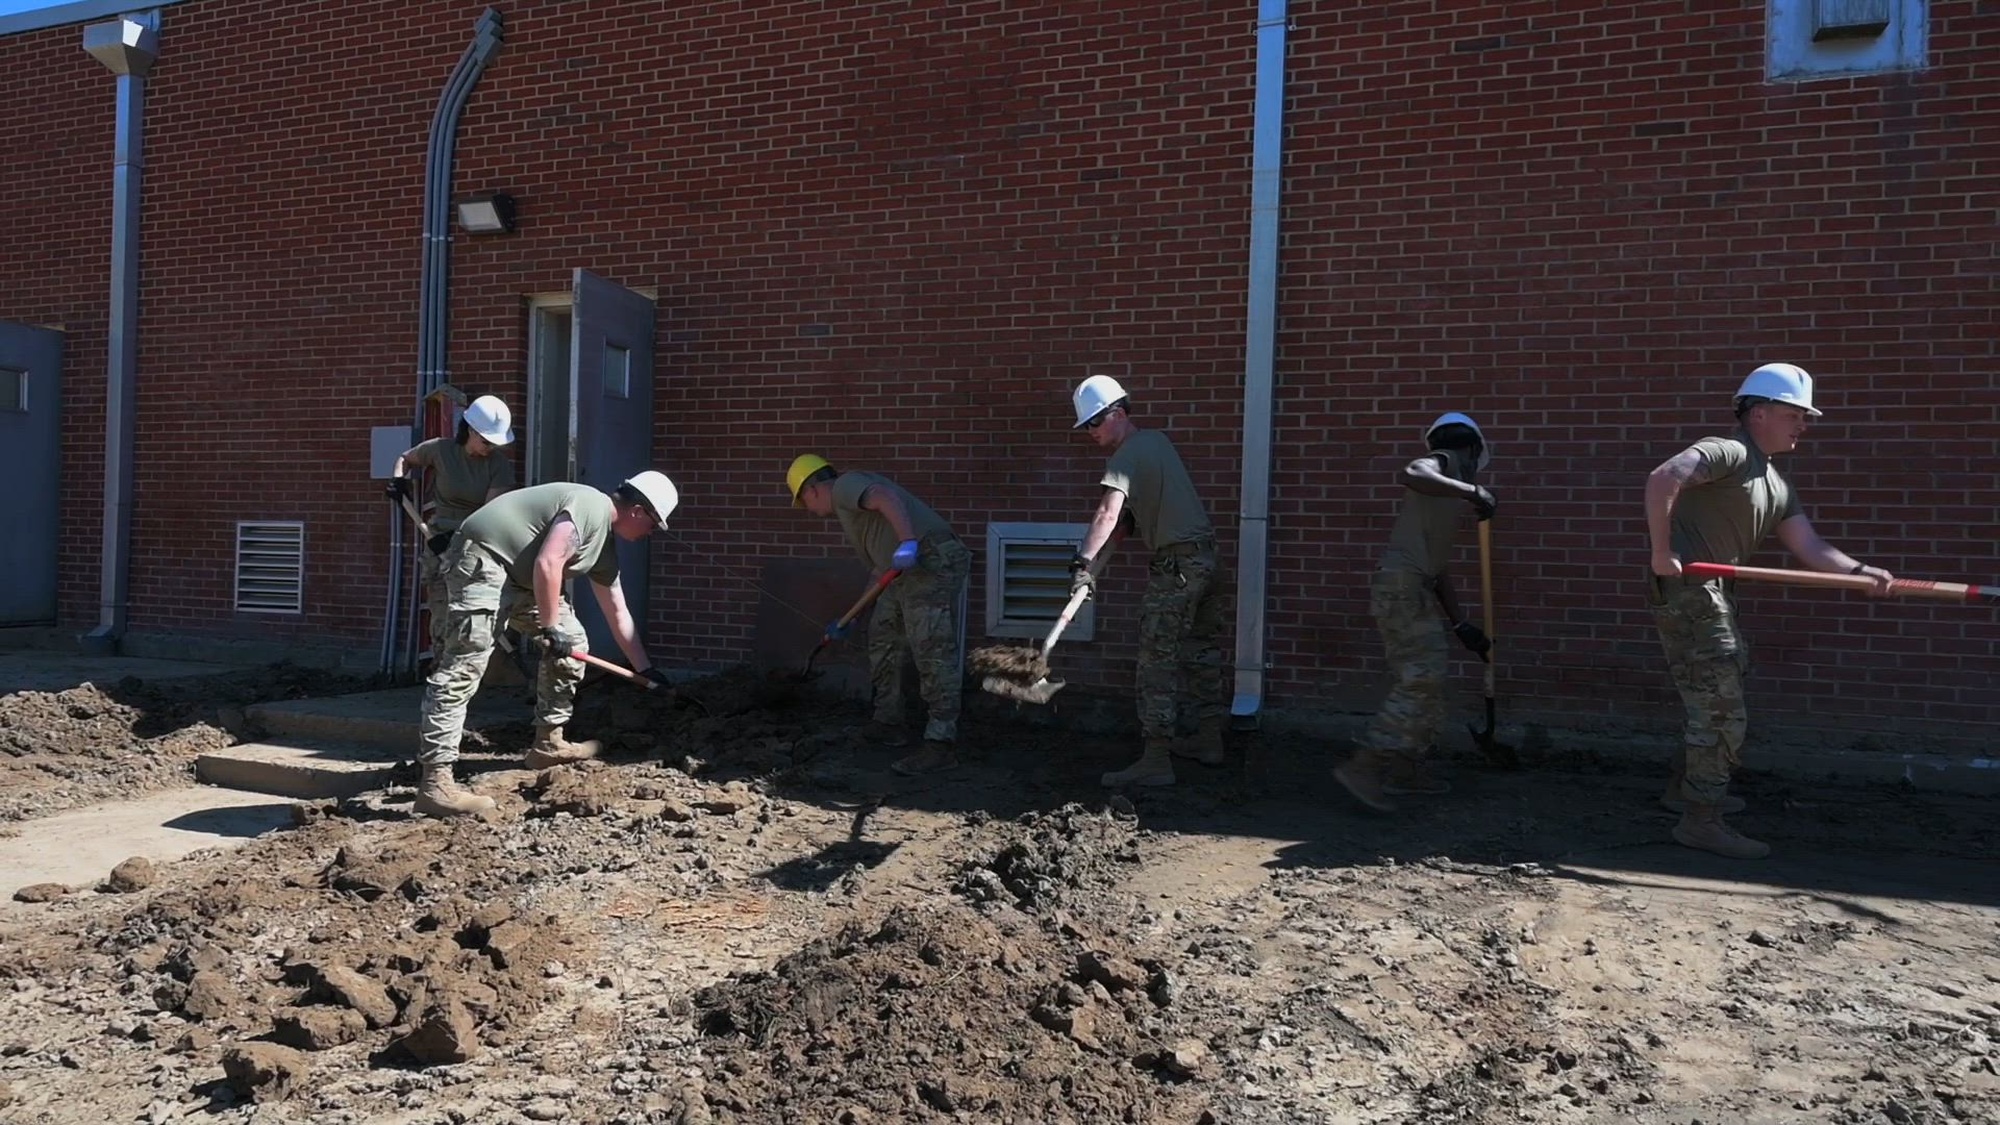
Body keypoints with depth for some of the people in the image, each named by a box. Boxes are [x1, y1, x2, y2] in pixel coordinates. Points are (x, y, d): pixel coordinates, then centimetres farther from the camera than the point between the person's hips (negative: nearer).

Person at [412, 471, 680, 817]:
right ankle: (434, 782, -21)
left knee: (572, 643, 14)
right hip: (482, 556, -11)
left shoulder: (606, 547, 15)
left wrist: (646, 670, 25)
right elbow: (548, 564, -24)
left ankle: (548, 743, 20)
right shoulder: (591, 506, -15)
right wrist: (552, 629, -16)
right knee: (463, 668, -17)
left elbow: (619, 615, 23)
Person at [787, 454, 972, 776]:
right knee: (882, 639, 21)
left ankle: (941, 745, -12)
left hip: (930, 564, -11)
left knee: (933, 653, -12)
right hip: (909, 570, 11)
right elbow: (883, 567, 33)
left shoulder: (844, 485, -1)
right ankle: (887, 724, 29)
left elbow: (887, 497, -23)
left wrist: (908, 541, -37)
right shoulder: (849, 501, 29)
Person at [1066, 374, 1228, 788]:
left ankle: (1156, 762, -8)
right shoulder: (1156, 440, 17)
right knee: (1202, 653, 18)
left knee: (1157, 661, -8)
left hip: (1177, 564, -10)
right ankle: (1209, 741, 29)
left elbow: (1109, 513, -29)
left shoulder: (1127, 455, -12)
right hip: (1207, 557, 10)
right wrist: (1094, 559, 12)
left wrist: (1084, 561, -35)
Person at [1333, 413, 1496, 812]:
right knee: (1420, 682, -14)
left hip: (1410, 588, 10)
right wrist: (1472, 490, -25)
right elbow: (1409, 473, -27)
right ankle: (1363, 766, -16)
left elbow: (1436, 570, 26)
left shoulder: (1448, 496, 26)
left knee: (1425, 681, 15)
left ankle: (1405, 767, 22)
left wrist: (1462, 625, 25)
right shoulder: (1443, 463, 0)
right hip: (1402, 585, -10)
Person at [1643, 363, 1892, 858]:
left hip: (1713, 594, 10)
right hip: (1685, 591, -10)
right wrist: (1661, 552, -26)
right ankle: (1700, 821, 3)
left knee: (1715, 700, 23)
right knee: (1722, 713, -6)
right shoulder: (1729, 452, -11)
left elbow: (1810, 547, 12)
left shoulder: (1776, 486, 18)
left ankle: (1685, 789, 40)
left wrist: (1860, 571, -6)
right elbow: (1663, 478, -29)